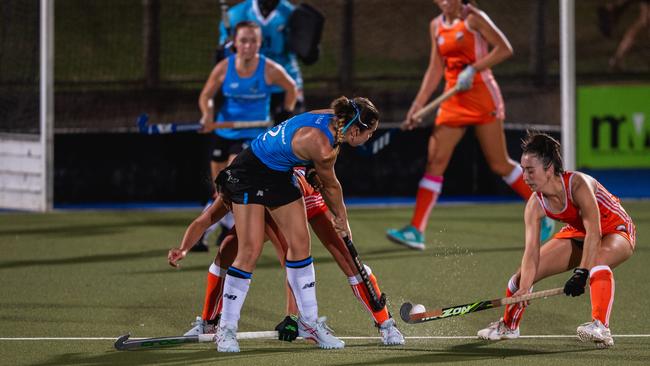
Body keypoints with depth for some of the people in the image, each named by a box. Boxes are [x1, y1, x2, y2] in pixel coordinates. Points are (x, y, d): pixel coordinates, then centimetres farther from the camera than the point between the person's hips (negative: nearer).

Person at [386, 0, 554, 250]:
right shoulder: (436, 26, 11)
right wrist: (418, 105, 9)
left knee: (499, 165, -2)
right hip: (453, 102, 6)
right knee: (434, 161, -6)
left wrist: (472, 69, -20)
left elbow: (504, 49, -11)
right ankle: (416, 231, -10)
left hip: (482, 97, -6)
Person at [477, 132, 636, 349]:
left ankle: (601, 328, -52)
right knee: (524, 274, 2)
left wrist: (581, 273, -49)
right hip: (578, 233, 7)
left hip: (617, 231, -7)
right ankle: (508, 326, 31)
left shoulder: (578, 184, -36)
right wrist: (524, 290, -35)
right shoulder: (535, 206, -18)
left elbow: (593, 231, -42)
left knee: (598, 258, -42)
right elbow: (531, 251, -20)